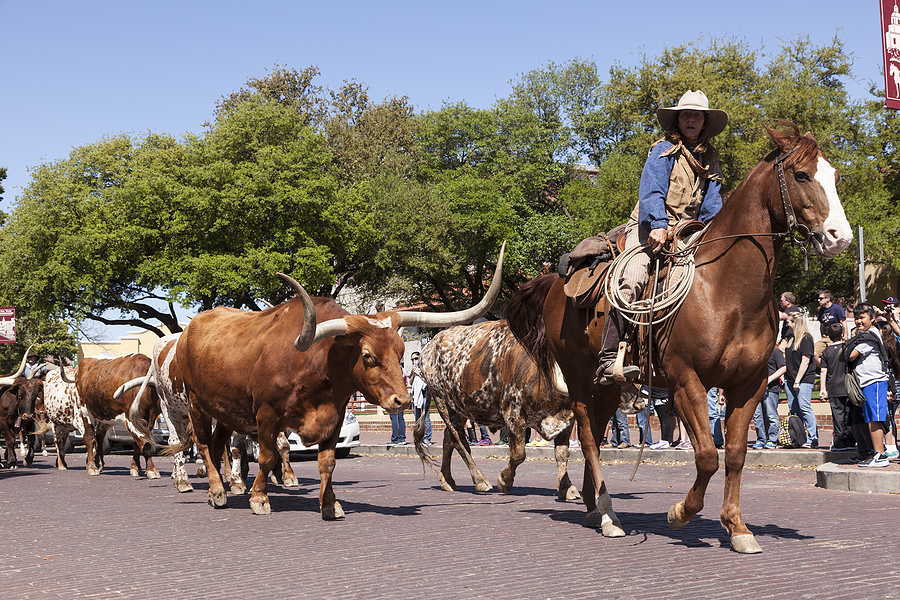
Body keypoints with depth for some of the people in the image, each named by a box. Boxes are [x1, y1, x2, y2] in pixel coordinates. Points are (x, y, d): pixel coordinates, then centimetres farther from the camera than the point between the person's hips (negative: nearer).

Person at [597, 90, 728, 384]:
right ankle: (608, 361, -37)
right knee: (633, 279, -28)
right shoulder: (665, 150, 0)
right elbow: (651, 191, -12)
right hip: (649, 226, -7)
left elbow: (711, 205, 12)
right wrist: (658, 226, -27)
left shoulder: (710, 160, 17)